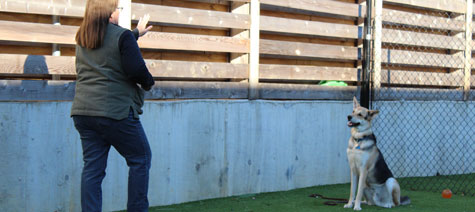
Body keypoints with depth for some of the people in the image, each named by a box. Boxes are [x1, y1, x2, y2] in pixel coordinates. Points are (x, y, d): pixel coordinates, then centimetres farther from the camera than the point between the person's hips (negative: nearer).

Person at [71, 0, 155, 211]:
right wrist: (148, 82, 6)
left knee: (92, 167, 6)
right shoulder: (122, 36, -9)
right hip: (116, 111, -6)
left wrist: (136, 33, 40)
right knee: (140, 158, 9)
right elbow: (136, 69, -15)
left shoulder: (82, 39, 14)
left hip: (83, 111, 7)